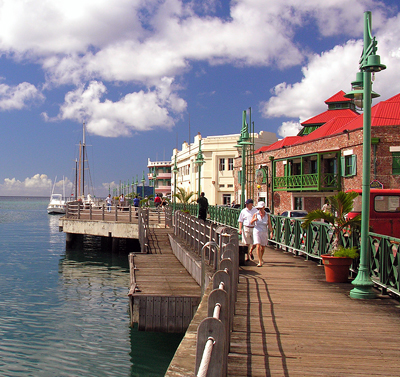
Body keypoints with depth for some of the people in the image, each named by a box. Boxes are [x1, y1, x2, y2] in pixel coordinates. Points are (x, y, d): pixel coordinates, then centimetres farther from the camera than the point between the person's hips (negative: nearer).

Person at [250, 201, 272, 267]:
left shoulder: (267, 215, 0)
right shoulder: (255, 214, -3)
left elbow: (269, 225, -1)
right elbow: (251, 223, 6)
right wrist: (253, 220, -16)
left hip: (264, 232, 2)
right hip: (257, 232, -2)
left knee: (263, 248, 13)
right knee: (258, 246, -16)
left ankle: (261, 258, 40)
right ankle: (260, 262, -16)